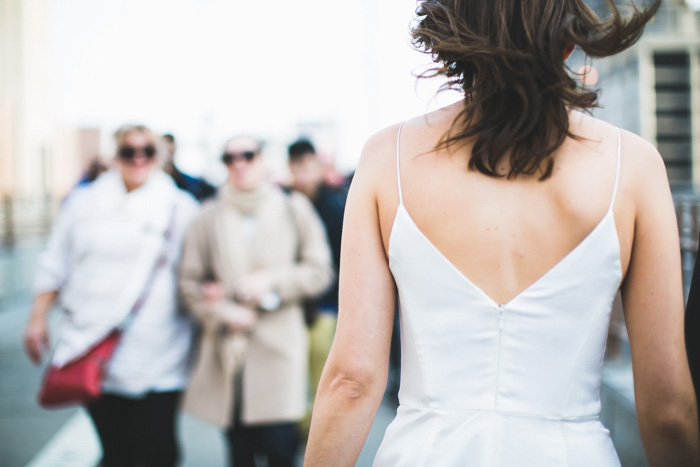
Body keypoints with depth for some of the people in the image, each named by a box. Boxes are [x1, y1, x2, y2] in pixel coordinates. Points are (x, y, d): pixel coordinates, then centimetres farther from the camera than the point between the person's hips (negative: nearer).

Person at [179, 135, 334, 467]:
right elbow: (189, 281, 8)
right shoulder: (209, 216, 8)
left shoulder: (293, 208, 7)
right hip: (228, 350, 2)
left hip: (280, 345, -1)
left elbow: (319, 271, 5)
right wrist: (222, 312, -8)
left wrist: (270, 282, -7)